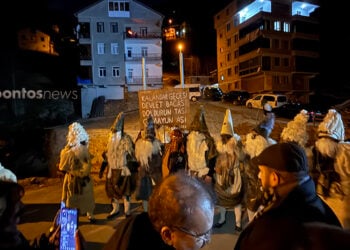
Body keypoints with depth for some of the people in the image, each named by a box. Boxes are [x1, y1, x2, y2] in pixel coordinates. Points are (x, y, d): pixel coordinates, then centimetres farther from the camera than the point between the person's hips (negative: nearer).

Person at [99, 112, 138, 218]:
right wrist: (102, 169, 15)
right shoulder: (111, 139, 8)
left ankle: (127, 210, 21)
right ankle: (115, 209, 32)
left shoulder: (126, 139, -11)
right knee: (111, 189, 13)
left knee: (125, 190, 4)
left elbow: (130, 156, -13)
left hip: (123, 170, -6)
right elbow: (106, 155, 15)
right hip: (112, 170, 6)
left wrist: (132, 170, -16)